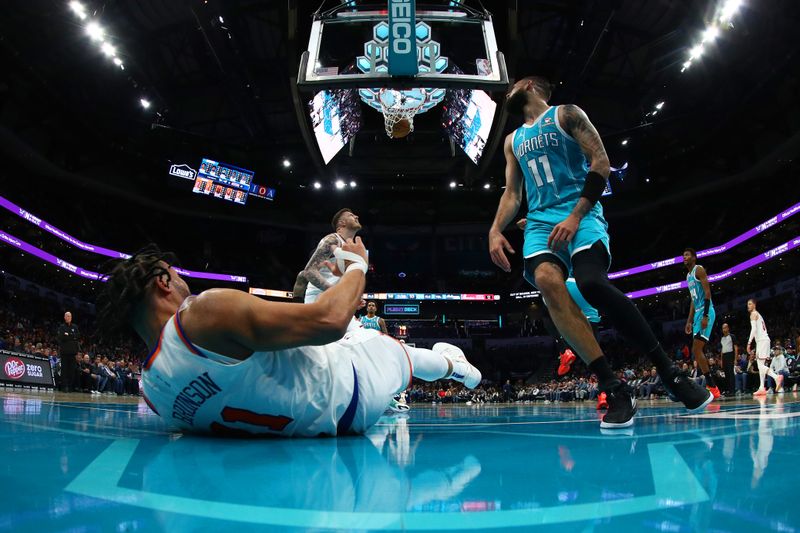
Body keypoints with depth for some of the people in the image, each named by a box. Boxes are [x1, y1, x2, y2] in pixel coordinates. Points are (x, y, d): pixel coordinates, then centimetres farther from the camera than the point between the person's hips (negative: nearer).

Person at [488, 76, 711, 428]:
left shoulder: (566, 115, 8)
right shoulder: (513, 141, 26)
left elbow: (601, 162, -3)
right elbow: (511, 194, 23)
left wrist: (575, 216, -15)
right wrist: (495, 230, 3)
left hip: (580, 214, -4)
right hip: (540, 222, 4)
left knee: (592, 283, -32)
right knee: (547, 280, -30)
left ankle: (668, 372, -15)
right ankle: (615, 390, -30)